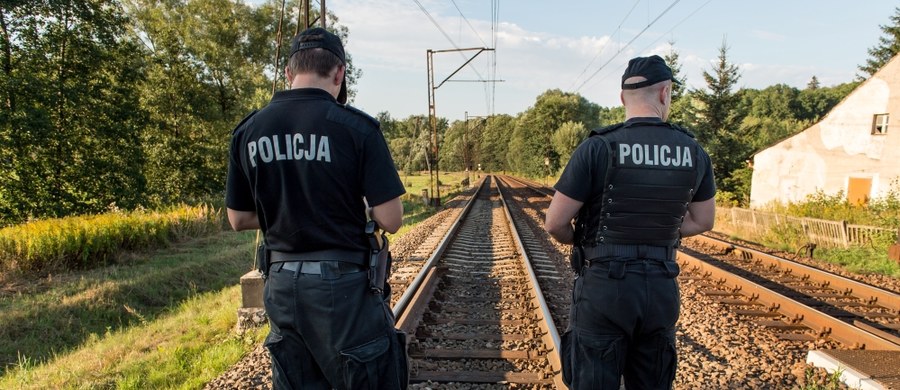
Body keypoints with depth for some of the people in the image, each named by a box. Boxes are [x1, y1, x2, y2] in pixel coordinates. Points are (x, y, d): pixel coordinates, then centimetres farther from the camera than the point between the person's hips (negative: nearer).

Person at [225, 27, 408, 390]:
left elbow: (239, 219, 8)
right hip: (343, 283, -5)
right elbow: (390, 220, -14)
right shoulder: (357, 127, -14)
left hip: (281, 284, 5)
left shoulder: (248, 130, 0)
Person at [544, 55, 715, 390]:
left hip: (604, 287, -4)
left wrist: (581, 241, 9)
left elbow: (555, 223, -11)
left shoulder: (597, 149, -13)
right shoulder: (694, 153, 1)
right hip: (662, 289, 4)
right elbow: (702, 221, 13)